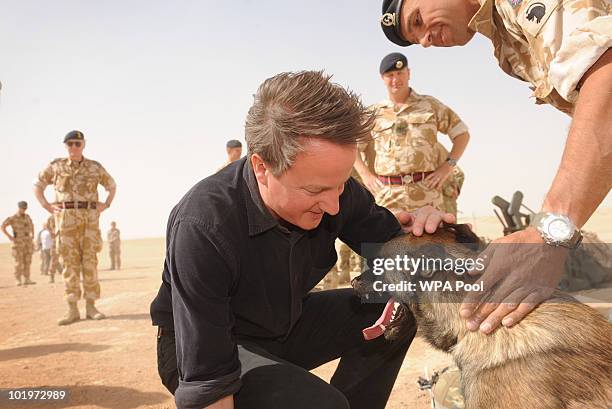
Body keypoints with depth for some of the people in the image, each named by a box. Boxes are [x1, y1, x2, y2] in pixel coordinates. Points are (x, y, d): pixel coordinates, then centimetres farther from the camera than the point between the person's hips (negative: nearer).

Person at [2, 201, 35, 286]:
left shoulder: (27, 216, 9)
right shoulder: (12, 218, -9)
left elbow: (31, 225, 27)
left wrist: (32, 234, 15)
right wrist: (9, 236, -16)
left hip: (28, 242, 6)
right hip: (18, 242, -6)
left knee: (27, 261, 4)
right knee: (19, 262, -6)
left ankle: (26, 279, 9)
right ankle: (18, 280, 1)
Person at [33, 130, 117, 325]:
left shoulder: (95, 167, 7)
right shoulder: (56, 166, 6)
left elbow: (112, 186, 21)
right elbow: (37, 185, 16)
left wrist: (106, 205, 7)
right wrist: (47, 206, 4)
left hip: (90, 219, 1)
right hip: (66, 219, 0)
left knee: (90, 261, -1)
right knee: (70, 262, -1)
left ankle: (91, 307, 6)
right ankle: (72, 310, 3)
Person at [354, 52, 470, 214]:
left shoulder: (430, 104, 10)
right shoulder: (374, 113, 12)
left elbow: (462, 134, 13)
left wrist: (448, 166, 0)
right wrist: (365, 174, 7)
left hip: (426, 194, 0)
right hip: (387, 196, 1)